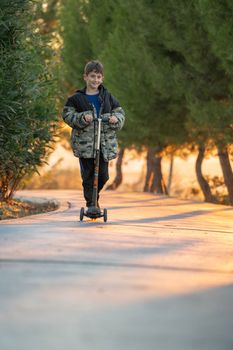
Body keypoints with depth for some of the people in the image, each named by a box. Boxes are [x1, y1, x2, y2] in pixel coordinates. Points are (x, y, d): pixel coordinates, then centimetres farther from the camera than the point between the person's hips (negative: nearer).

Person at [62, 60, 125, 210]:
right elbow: (67, 115, -2)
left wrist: (116, 119, -9)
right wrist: (82, 118, -18)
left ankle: (94, 196, 29)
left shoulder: (107, 96, 10)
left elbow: (120, 112, 13)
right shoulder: (77, 98, 2)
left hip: (105, 143, 2)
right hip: (84, 143, -2)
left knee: (103, 175, 3)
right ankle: (90, 204, 9)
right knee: (88, 175, -1)